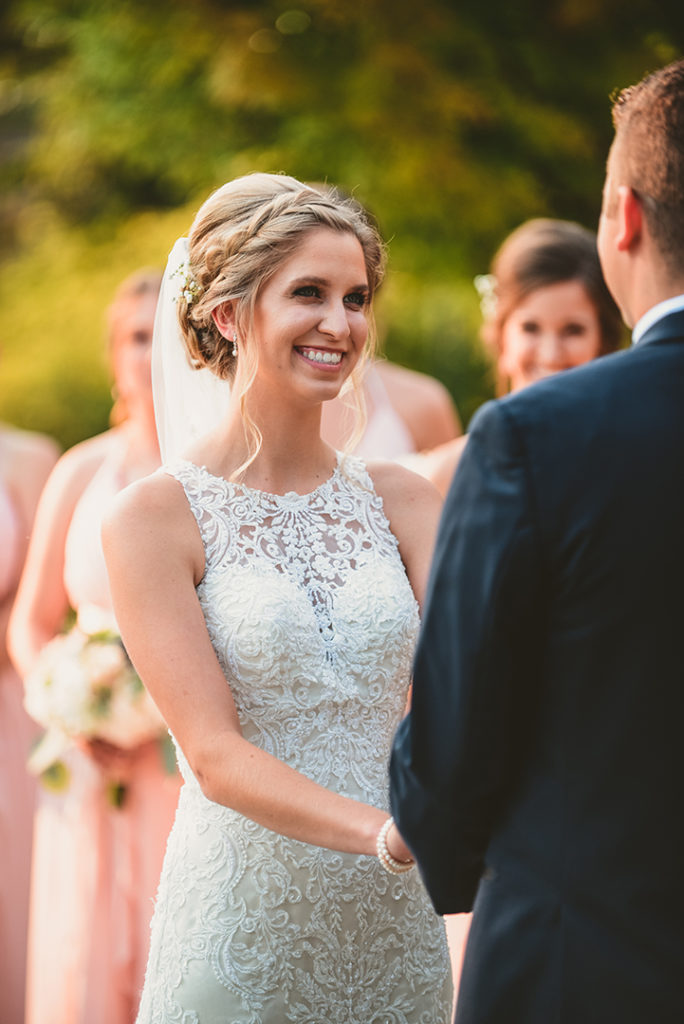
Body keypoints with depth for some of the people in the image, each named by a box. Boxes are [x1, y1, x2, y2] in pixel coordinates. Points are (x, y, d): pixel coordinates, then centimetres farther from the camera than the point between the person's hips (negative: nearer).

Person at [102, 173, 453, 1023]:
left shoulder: (402, 502, 6)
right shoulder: (154, 519, -6)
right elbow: (213, 752, -14)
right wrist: (387, 833, -29)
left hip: (395, 923, 4)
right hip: (244, 922, -4)